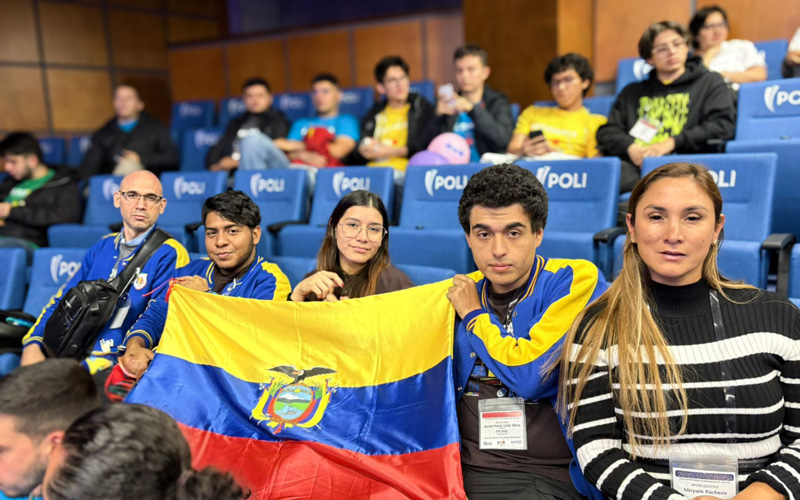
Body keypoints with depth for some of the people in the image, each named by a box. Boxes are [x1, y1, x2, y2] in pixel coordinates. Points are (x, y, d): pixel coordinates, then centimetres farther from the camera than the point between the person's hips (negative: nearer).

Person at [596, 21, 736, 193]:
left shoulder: (709, 82, 22)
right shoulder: (632, 92, 30)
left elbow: (722, 125, 6)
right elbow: (607, 132, 18)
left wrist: (673, 142, -6)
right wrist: (630, 147, -4)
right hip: (634, 164, 3)